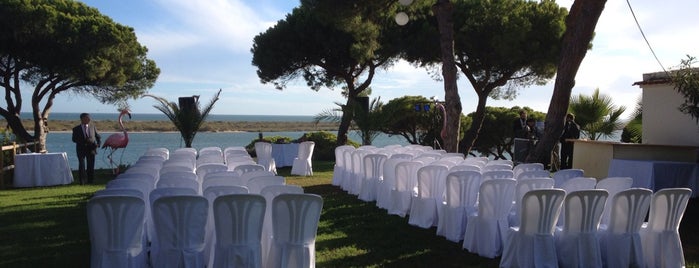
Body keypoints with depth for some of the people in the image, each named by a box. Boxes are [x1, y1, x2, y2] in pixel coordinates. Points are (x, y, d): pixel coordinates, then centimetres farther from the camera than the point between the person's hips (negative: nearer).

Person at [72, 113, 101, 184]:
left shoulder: (93, 127, 10)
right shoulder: (76, 129, 4)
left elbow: (97, 136, 16)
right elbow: (74, 139, -3)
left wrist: (98, 144, -2)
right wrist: (83, 141, -18)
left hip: (91, 149, 2)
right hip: (81, 149, -2)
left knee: (91, 166, 4)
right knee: (81, 166, -8)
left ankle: (90, 180, 14)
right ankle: (82, 181, -1)